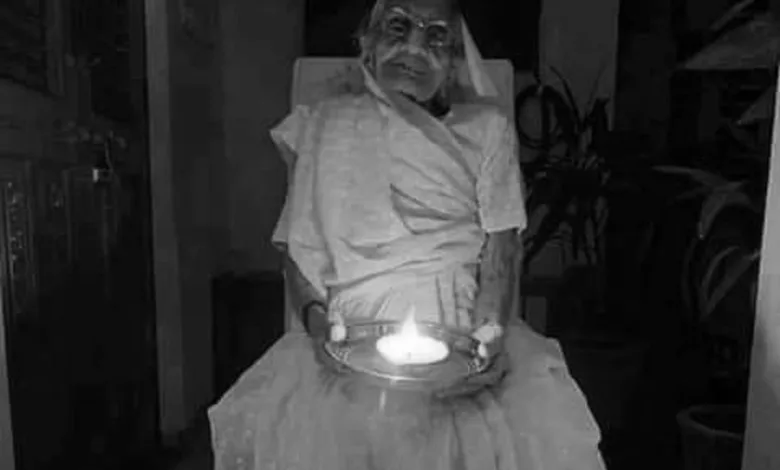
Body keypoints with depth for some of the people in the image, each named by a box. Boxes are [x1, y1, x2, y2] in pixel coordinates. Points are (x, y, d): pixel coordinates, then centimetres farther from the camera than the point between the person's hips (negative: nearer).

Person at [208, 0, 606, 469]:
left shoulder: (488, 128, 11)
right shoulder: (326, 125, 11)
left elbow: (501, 248, 4)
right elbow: (299, 249, 8)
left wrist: (489, 326, -14)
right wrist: (316, 317, -11)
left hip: (461, 332, 1)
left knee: (546, 431, -23)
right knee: (298, 431, -27)